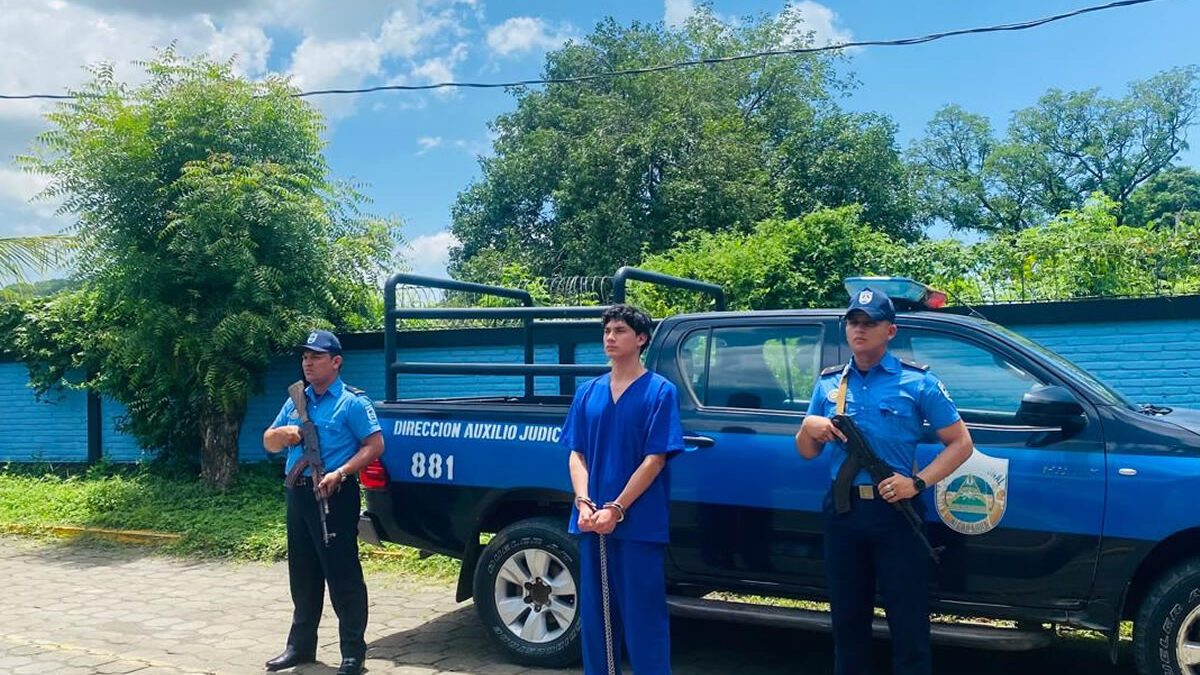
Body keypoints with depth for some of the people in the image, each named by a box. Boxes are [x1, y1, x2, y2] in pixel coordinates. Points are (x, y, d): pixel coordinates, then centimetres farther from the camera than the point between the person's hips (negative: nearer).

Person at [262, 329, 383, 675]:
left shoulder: (352, 401, -7)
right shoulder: (296, 401, 14)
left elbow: (375, 445, -12)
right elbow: (269, 443, 18)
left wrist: (340, 474, -23)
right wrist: (282, 433, -6)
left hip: (334, 496, -7)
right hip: (298, 494, 7)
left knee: (343, 575, -4)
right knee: (303, 575, 16)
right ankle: (301, 645, 28)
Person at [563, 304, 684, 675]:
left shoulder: (660, 391, -4)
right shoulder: (588, 392, 10)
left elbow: (654, 460, -10)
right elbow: (577, 454, 8)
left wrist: (616, 509, -15)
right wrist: (584, 504, -9)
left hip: (639, 524, -5)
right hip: (592, 523, 5)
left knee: (643, 617, 1)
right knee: (595, 615, 13)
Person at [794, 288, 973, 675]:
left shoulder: (917, 382, -2)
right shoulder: (828, 383, 9)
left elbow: (961, 443, -2)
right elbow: (807, 453, 13)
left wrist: (918, 483, -15)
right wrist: (809, 426, -9)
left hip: (895, 511, -3)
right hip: (841, 512, 4)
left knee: (908, 622, 2)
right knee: (847, 618, 15)